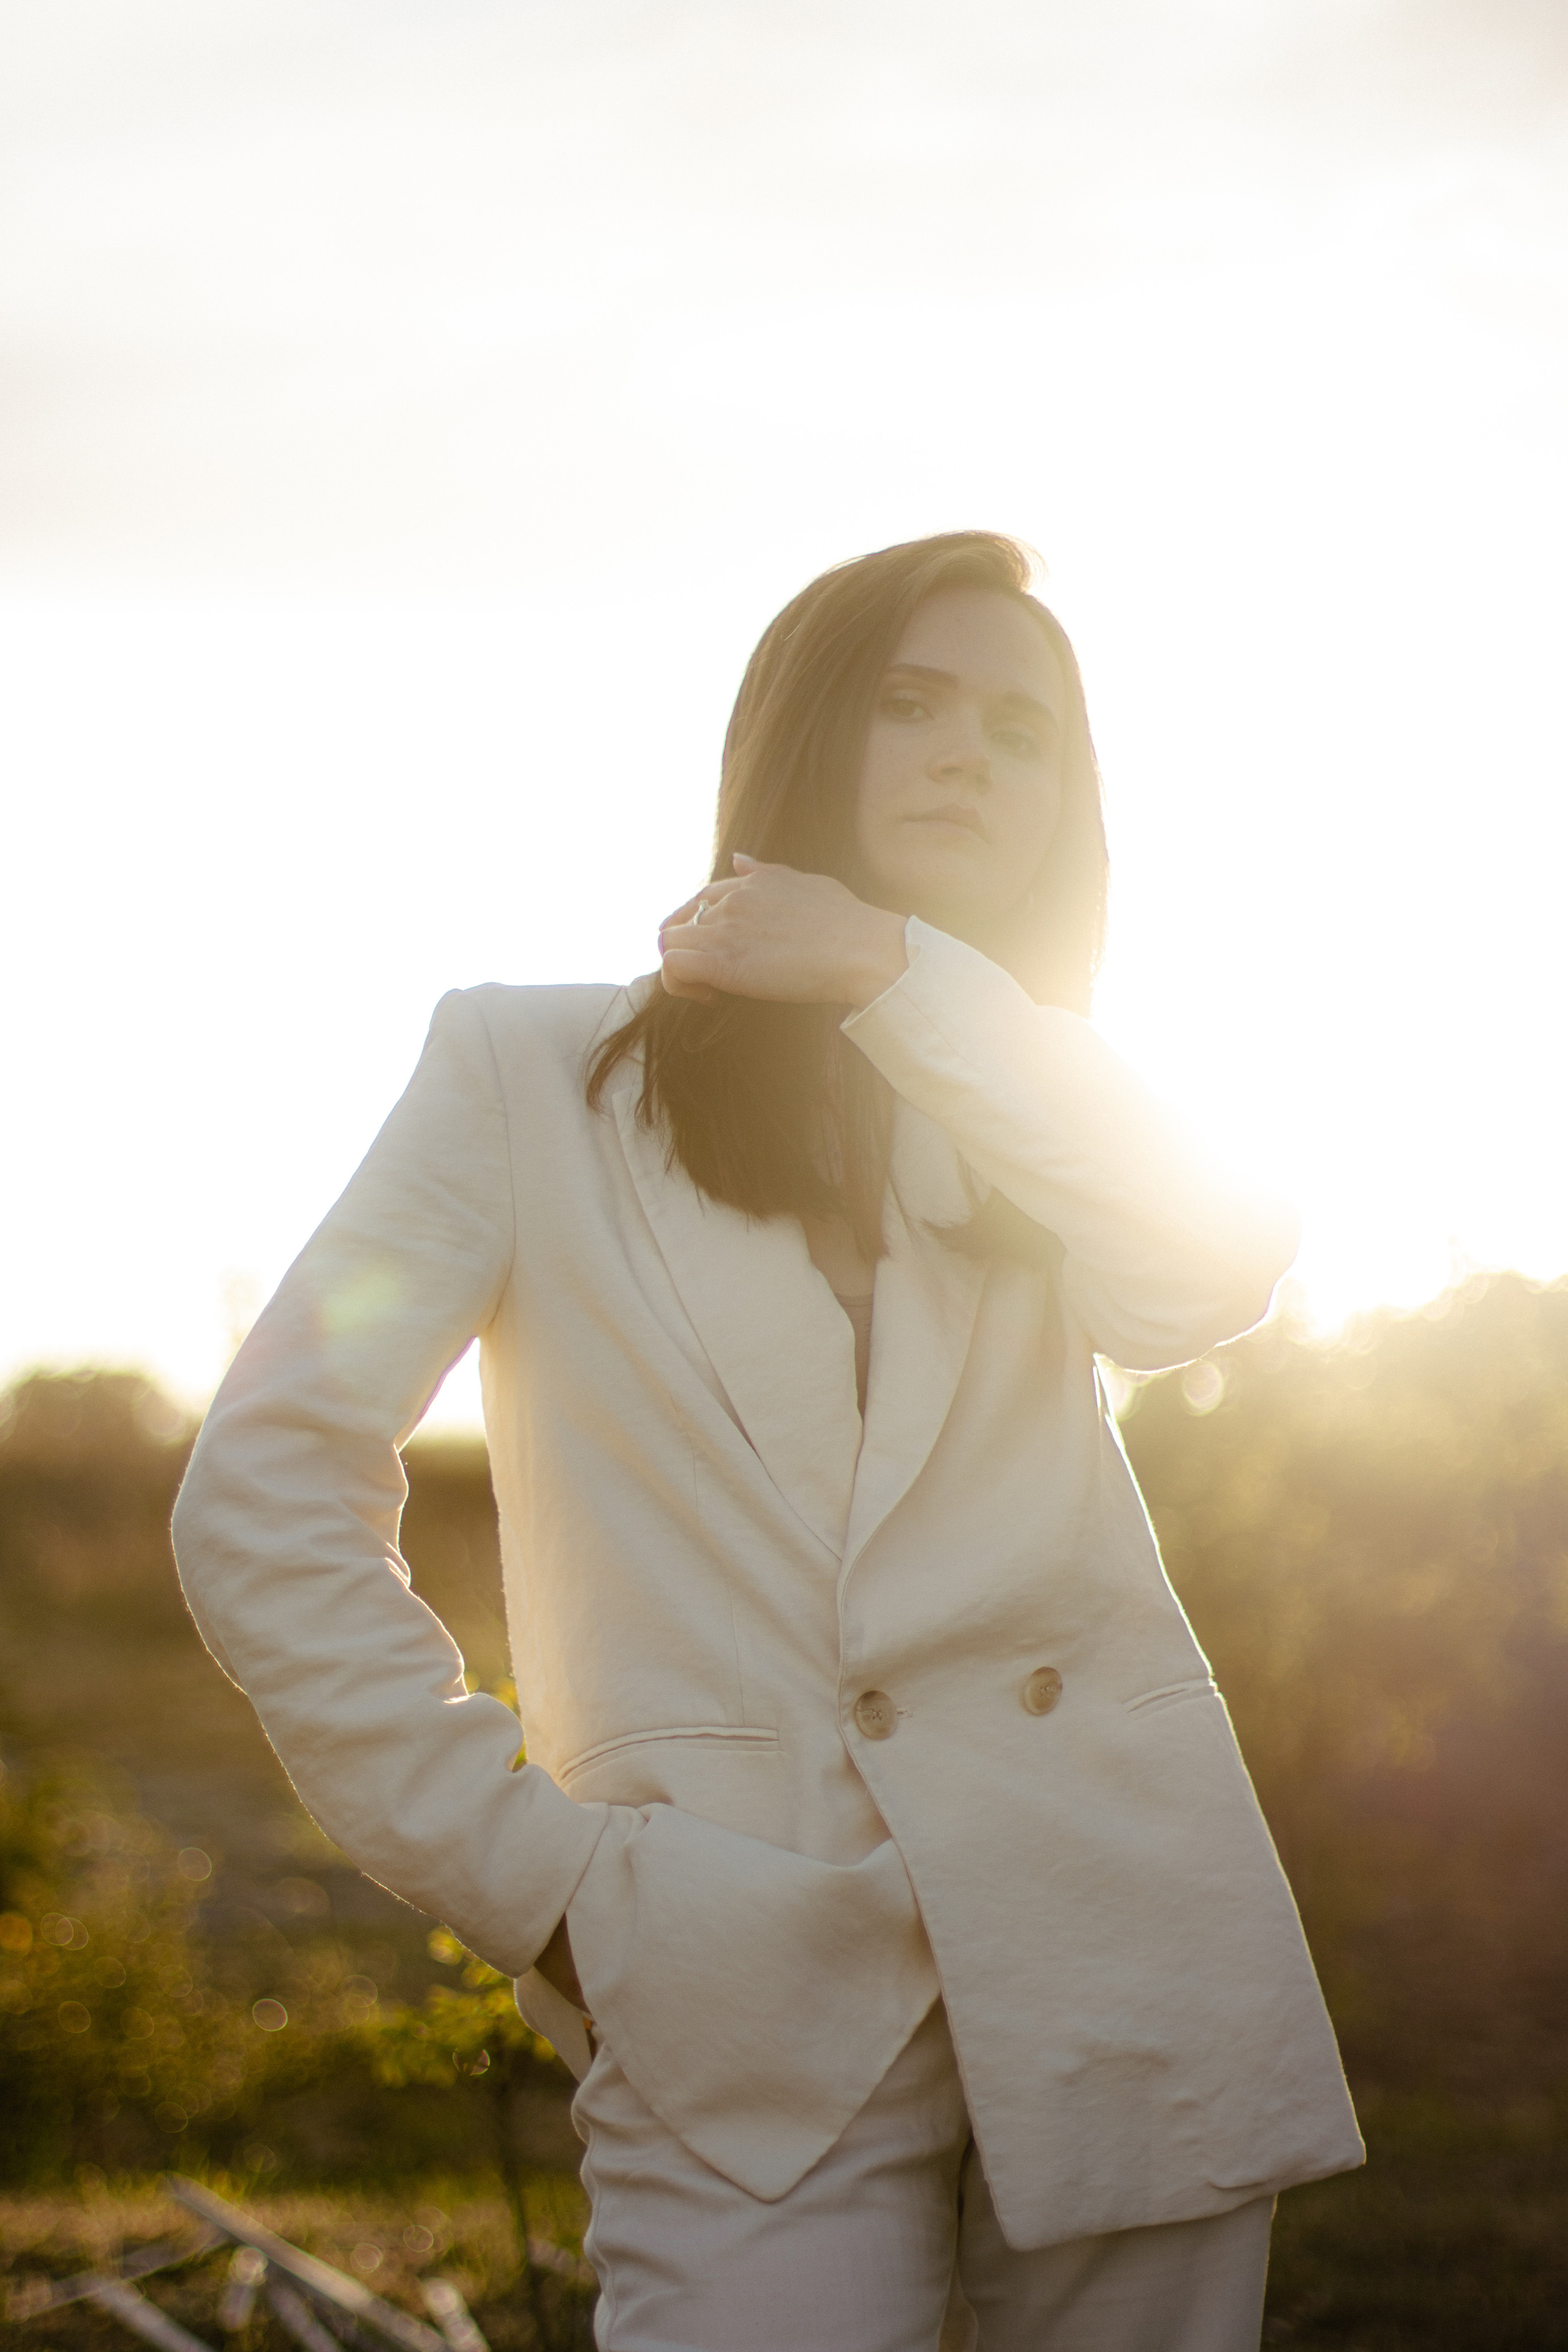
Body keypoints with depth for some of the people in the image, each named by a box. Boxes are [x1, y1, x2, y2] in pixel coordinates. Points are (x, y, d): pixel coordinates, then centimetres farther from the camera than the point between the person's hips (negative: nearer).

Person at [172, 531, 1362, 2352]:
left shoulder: (1032, 1114, 17)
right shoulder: (532, 1071, 6)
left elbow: (1202, 1281, -7)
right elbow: (267, 1503, 0)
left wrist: (895, 967, -8)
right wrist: (529, 1875, -3)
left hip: (1120, 1925, 3)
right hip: (750, 2002, -3)